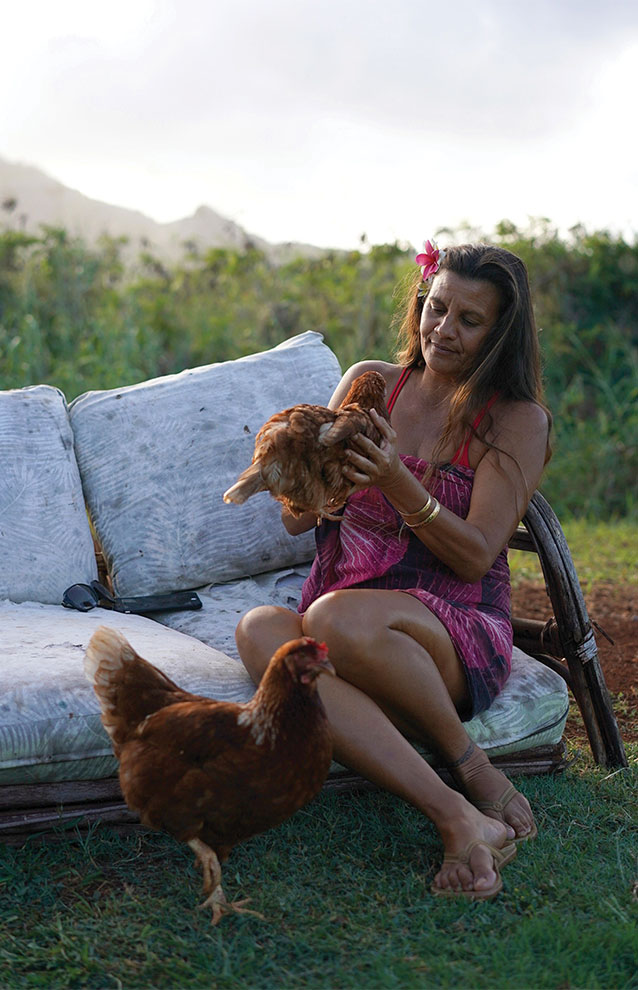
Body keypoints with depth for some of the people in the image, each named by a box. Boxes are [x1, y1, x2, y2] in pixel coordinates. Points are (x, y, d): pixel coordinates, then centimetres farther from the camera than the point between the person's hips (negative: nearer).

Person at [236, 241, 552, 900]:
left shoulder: (518, 421, 2)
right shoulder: (369, 383, 12)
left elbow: (475, 556, -8)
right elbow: (295, 521, 10)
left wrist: (397, 482, -23)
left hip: (457, 635, -4)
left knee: (337, 617, -37)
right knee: (259, 629, -32)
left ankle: (477, 772, -13)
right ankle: (457, 819, -37)